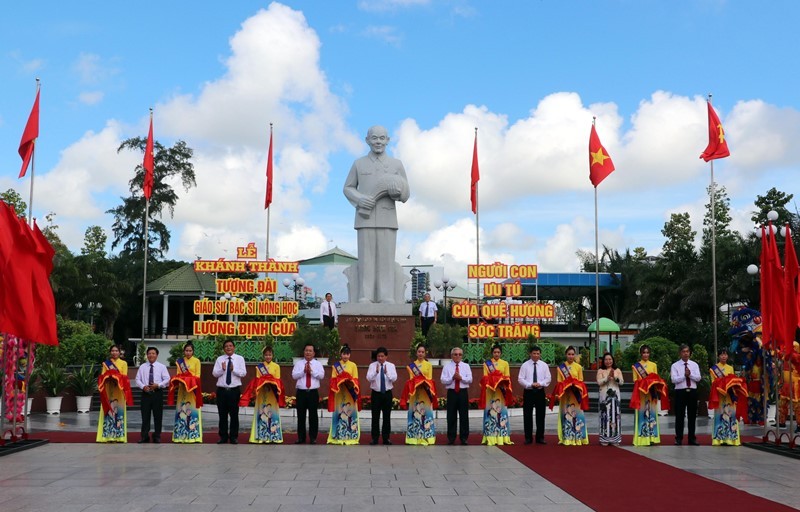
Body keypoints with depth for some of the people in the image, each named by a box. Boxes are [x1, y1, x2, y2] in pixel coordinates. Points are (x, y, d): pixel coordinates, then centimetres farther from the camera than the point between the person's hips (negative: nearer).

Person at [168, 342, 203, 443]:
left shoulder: (196, 361, 3)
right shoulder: (179, 361, 11)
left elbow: (197, 375, 0)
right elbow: (177, 374, 8)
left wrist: (191, 382, -15)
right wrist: (180, 382, -11)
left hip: (193, 388, -2)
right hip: (182, 387, 3)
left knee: (193, 410, -5)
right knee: (181, 410, 1)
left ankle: (193, 435, -4)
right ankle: (181, 435, 4)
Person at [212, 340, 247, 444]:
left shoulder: (240, 358, 3)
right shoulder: (219, 359, 7)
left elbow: (243, 373, -5)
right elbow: (214, 373, 0)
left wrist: (233, 369, -20)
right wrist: (222, 369, -18)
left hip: (235, 390, -1)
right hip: (221, 390, 1)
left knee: (234, 414, 2)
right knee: (222, 414, 6)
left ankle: (234, 437, 11)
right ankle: (223, 437, 14)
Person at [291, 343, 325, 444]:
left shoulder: (318, 364, 7)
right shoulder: (298, 363, 9)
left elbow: (321, 376, -7)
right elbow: (294, 375, -3)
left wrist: (312, 371, -16)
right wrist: (303, 371, -14)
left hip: (313, 392, -1)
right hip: (301, 392, 1)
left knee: (313, 415, 2)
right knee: (301, 415, 5)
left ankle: (313, 438, 10)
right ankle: (301, 437, 12)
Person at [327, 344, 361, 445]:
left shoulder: (353, 365, 6)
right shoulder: (336, 365, 7)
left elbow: (355, 380, 2)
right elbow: (333, 379, 2)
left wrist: (351, 384, -19)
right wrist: (341, 382, -17)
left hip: (350, 393, 0)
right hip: (339, 392, 0)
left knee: (350, 413, -1)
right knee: (339, 413, 0)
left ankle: (350, 436, 2)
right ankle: (338, 437, 4)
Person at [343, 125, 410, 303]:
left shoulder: (397, 164, 12)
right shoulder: (359, 164, 12)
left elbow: (405, 195, 12)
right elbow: (348, 188, 13)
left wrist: (398, 193, -12)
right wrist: (359, 199, -7)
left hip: (387, 219, 0)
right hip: (365, 218, 0)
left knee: (386, 258, -3)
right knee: (366, 258, -3)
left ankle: (387, 299, -2)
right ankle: (365, 298, -2)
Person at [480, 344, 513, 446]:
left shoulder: (505, 364, 11)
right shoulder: (487, 363, 8)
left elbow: (507, 378, 6)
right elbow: (485, 378, 2)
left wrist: (501, 383, -14)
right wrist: (494, 382, -15)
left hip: (501, 391, 1)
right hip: (490, 391, -1)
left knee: (501, 412, -3)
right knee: (490, 412, -5)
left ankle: (502, 437, -1)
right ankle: (490, 438, -4)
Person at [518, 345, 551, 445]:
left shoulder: (544, 365, 5)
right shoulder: (525, 365, 0)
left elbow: (548, 379, 2)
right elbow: (520, 379, -4)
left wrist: (540, 384, -16)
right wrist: (530, 384, -17)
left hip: (540, 392, 1)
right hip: (528, 392, -1)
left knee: (540, 415, 4)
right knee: (527, 415, 1)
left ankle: (540, 437, 12)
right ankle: (528, 438, 9)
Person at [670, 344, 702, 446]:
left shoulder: (694, 365, 8)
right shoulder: (675, 365, 0)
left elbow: (698, 378, -4)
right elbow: (673, 379, -11)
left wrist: (690, 374, -19)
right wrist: (684, 375, -21)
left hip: (692, 391, 3)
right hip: (680, 391, -3)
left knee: (692, 416, 7)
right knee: (679, 416, 1)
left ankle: (692, 438, 16)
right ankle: (679, 438, 8)